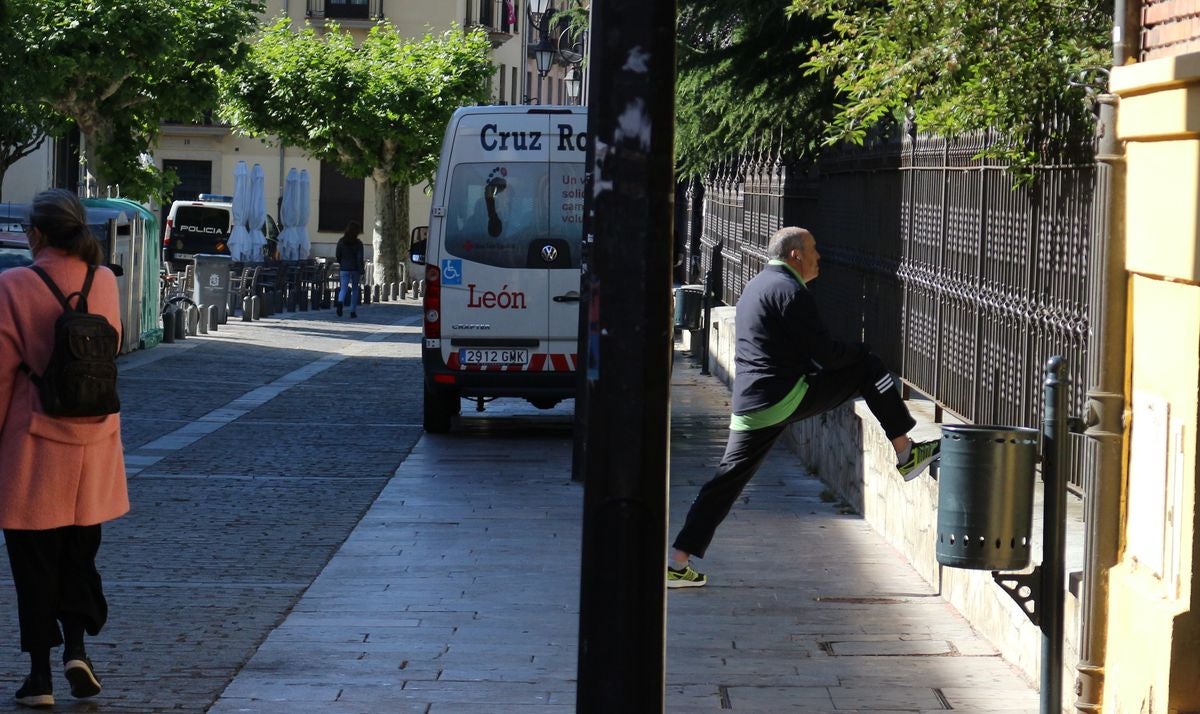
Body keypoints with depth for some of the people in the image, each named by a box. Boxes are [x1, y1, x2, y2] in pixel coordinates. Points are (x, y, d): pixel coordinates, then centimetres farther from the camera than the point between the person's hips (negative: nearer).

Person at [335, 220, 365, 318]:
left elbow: (338, 256, 7)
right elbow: (360, 259, -12)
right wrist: (361, 272, -8)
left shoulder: (341, 241, 1)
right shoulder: (358, 243, -9)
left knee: (343, 288, 0)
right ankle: (353, 311, 12)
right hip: (355, 269, -2)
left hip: (344, 269, 2)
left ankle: (340, 301, -31)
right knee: (355, 289, 12)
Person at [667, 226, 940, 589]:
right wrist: (860, 351, 6)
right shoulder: (790, 291, -10)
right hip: (787, 398, -9)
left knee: (728, 477, 11)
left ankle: (677, 561, 7)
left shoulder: (756, 286, 22)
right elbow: (826, 353, -13)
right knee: (867, 368, 1)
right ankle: (906, 453, 5)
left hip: (749, 407, 9)